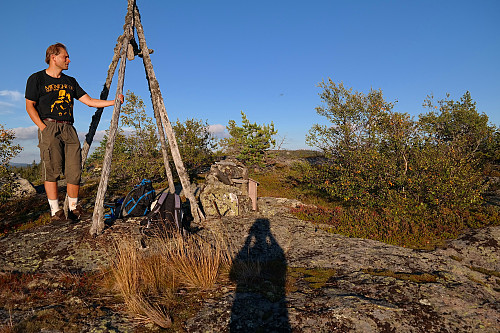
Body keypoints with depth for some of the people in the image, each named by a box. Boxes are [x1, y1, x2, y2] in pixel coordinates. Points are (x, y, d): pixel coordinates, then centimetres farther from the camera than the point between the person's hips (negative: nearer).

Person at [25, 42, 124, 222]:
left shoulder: (70, 81, 21)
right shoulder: (37, 79, 7)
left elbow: (90, 101, 16)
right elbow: (30, 106, 5)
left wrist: (114, 102, 6)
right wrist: (42, 127, -8)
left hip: (69, 128, 4)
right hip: (49, 128, -4)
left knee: (74, 170, -3)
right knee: (51, 169, -9)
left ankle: (73, 207, 9)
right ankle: (55, 210, -3)